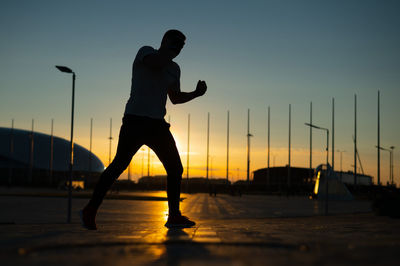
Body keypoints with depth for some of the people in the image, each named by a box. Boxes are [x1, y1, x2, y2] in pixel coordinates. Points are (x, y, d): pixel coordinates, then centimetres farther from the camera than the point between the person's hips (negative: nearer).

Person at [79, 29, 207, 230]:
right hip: (135, 119, -7)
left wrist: (196, 93, 13)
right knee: (119, 164, -11)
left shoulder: (174, 69, 21)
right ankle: (90, 210, -3)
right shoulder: (146, 52, 2)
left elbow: (175, 98, 27)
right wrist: (170, 51, -3)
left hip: (157, 124, 7)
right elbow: (156, 63, -21)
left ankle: (174, 216, 9)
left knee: (175, 168, 1)